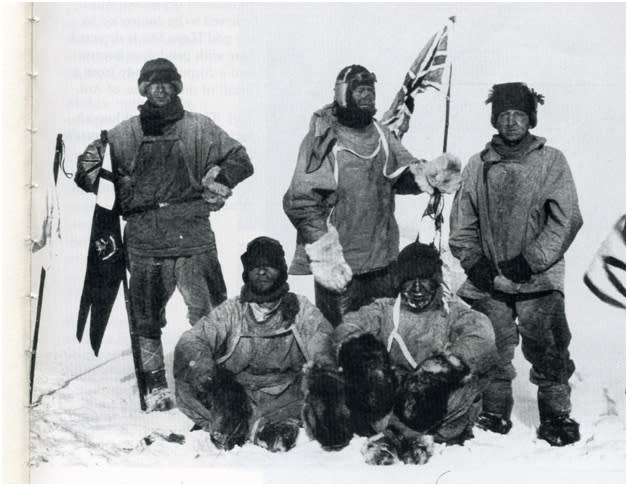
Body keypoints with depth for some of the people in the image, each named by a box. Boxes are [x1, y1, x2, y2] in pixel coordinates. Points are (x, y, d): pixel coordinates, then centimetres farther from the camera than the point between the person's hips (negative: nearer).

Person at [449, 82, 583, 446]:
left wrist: (531, 260, -11)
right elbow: (462, 222, 12)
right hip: (488, 280, 3)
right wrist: (474, 261, -2)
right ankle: (494, 413, 22)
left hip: (539, 278, -2)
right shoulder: (478, 166, 10)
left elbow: (566, 220, -5)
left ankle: (557, 416, 10)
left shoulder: (551, 161, 1)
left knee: (547, 349, -4)